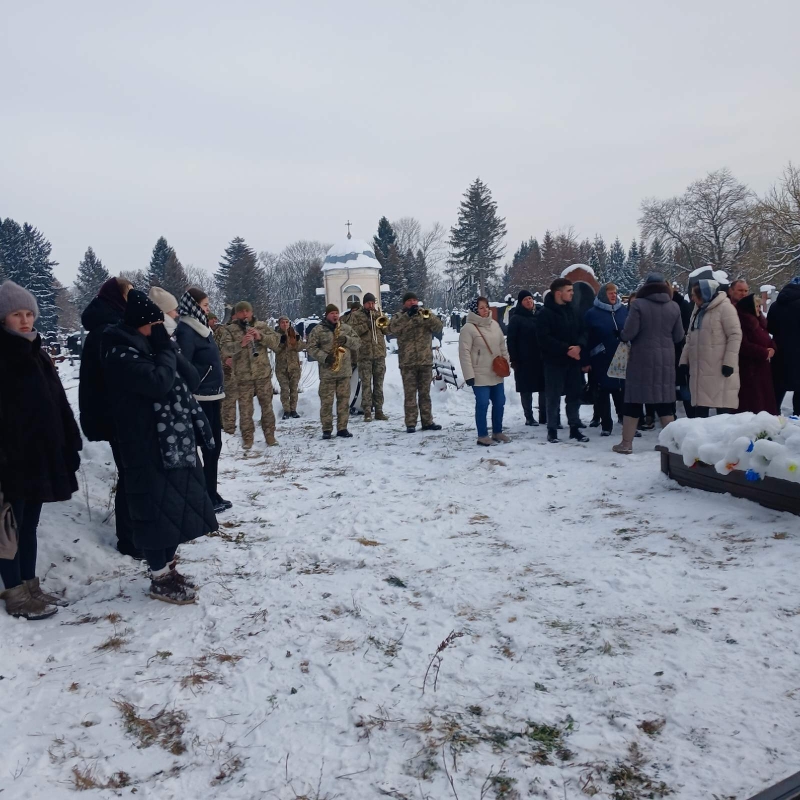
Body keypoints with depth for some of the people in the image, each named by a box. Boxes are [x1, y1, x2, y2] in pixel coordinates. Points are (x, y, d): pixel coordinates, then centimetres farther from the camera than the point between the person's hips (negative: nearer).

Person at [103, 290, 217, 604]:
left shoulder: (152, 349, 15)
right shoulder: (122, 354, -11)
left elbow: (192, 380, 6)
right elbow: (158, 382, -26)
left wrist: (168, 348, -4)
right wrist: (165, 349, -12)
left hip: (177, 443, 9)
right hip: (148, 449, -9)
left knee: (179, 508, 15)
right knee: (156, 512, 0)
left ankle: (168, 569, 29)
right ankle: (159, 580, 13)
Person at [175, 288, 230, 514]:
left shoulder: (200, 327, 15)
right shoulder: (186, 331, -15)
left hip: (212, 395, 9)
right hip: (201, 398, -9)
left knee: (214, 445, 13)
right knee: (208, 447, -4)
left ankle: (212, 494, 22)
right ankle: (207, 498, 5)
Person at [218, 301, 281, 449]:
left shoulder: (262, 326, 7)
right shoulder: (230, 329, 2)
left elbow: (276, 340, -4)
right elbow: (225, 348, -13)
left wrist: (261, 336, -21)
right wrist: (240, 344, -32)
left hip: (263, 374, 2)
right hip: (242, 376, -1)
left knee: (267, 406, 8)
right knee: (245, 408, 4)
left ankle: (270, 436, 19)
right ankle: (247, 438, 15)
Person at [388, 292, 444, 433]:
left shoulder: (426, 313, 10)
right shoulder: (399, 316, 5)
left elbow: (438, 327, -5)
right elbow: (393, 329, -16)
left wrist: (428, 317, -21)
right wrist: (408, 315, -22)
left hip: (426, 360, 2)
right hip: (407, 362, -2)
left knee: (425, 393, 8)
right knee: (410, 394, 0)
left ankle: (427, 421, 14)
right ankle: (410, 423, 3)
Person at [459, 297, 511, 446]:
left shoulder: (494, 325, 8)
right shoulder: (468, 328, -12)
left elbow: (503, 346, 16)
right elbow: (464, 353, -15)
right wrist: (469, 375, -17)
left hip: (497, 374, 7)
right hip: (480, 375, -7)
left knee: (499, 403, 12)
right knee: (482, 404, -5)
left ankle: (497, 432, 26)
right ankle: (482, 436, 7)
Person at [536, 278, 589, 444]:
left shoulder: (573, 310, 10)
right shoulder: (545, 313, -8)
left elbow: (583, 331, 11)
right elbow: (544, 338, -16)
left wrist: (579, 346, -10)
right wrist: (566, 349, -19)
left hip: (574, 360, 6)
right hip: (554, 361, -5)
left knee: (575, 395, 10)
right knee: (554, 397, 1)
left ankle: (575, 428, 21)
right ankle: (552, 430, 10)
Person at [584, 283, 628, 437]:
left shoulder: (624, 311, 8)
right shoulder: (592, 313, -2)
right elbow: (586, 338, -4)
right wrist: (587, 360, -9)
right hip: (601, 362, -2)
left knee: (623, 392, 5)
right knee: (603, 394, 6)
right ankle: (606, 425, 15)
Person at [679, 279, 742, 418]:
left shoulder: (725, 307, -8)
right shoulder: (698, 310, 18)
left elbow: (735, 335, -13)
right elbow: (690, 337, 22)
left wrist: (729, 362, -18)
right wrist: (684, 359, 14)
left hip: (719, 369, -8)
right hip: (700, 369, 8)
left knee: (723, 406, -7)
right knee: (700, 404, 10)